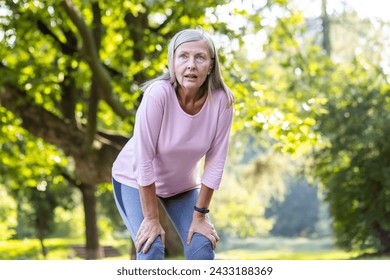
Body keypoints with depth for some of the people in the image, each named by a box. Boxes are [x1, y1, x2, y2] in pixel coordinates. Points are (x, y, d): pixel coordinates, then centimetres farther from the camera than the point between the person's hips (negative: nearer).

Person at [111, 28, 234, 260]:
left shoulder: (221, 101, -23)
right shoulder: (158, 95, -32)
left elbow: (215, 162, -15)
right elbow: (144, 159, -28)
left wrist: (200, 215, -11)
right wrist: (152, 218, -22)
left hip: (183, 185, 3)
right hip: (136, 180, -3)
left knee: (203, 247, -10)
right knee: (151, 249, -18)